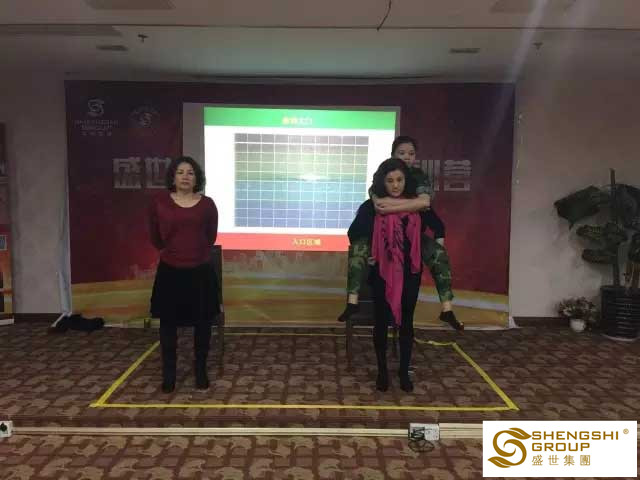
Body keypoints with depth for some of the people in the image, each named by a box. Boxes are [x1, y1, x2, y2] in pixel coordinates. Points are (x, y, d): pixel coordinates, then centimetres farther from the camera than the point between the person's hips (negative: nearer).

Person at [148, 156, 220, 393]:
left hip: (200, 271, 0)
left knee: (202, 323, 9)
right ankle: (169, 374, 25)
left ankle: (201, 372, 26)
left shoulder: (206, 204, -2)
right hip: (170, 272, 0)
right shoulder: (160, 202, -3)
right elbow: (155, 238, 10)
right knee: (168, 324, 9)